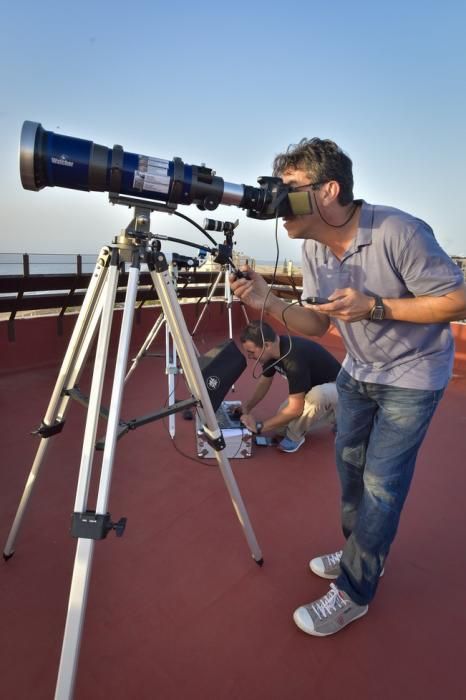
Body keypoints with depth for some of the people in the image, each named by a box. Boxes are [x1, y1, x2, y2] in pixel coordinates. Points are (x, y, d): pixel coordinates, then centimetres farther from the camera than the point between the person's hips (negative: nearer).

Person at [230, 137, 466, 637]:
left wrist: (374, 306, -30)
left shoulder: (399, 232, -26)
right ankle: (359, 554, 37)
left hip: (412, 375, -6)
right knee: (349, 465, 14)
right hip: (357, 371, 7)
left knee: (380, 485, -2)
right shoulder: (314, 249, -6)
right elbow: (317, 323, -2)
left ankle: (352, 592, 17)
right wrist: (268, 303, -20)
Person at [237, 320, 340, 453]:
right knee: (280, 427, -1)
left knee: (316, 395, -41)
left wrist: (259, 426, -27)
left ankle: (295, 436, -13)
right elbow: (264, 382, 7)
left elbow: (295, 408, -34)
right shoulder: (273, 350, -11)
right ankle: (330, 415, 16)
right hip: (312, 386, 8)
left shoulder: (294, 359, -37)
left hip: (336, 387, -8)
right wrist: (246, 408, -2)